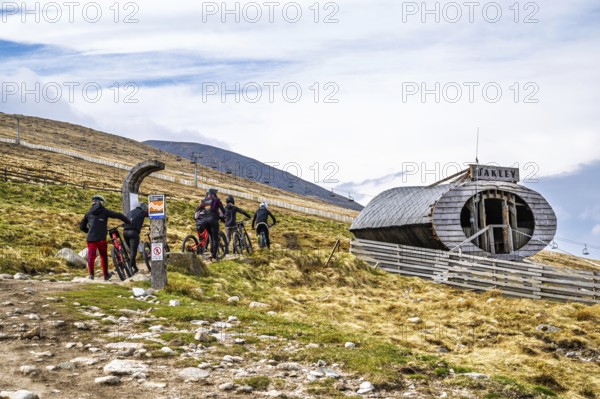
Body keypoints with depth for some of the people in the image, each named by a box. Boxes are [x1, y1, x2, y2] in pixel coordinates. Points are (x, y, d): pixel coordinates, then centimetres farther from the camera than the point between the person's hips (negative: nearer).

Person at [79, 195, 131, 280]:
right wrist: (129, 222, 13)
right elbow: (119, 215, 2)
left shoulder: (88, 213, 12)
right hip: (101, 238, -2)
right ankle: (106, 275, 21)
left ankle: (91, 274, -5)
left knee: (91, 256, 4)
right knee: (104, 256, 13)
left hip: (90, 238, 2)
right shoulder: (105, 211, 3)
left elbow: (82, 226, 18)